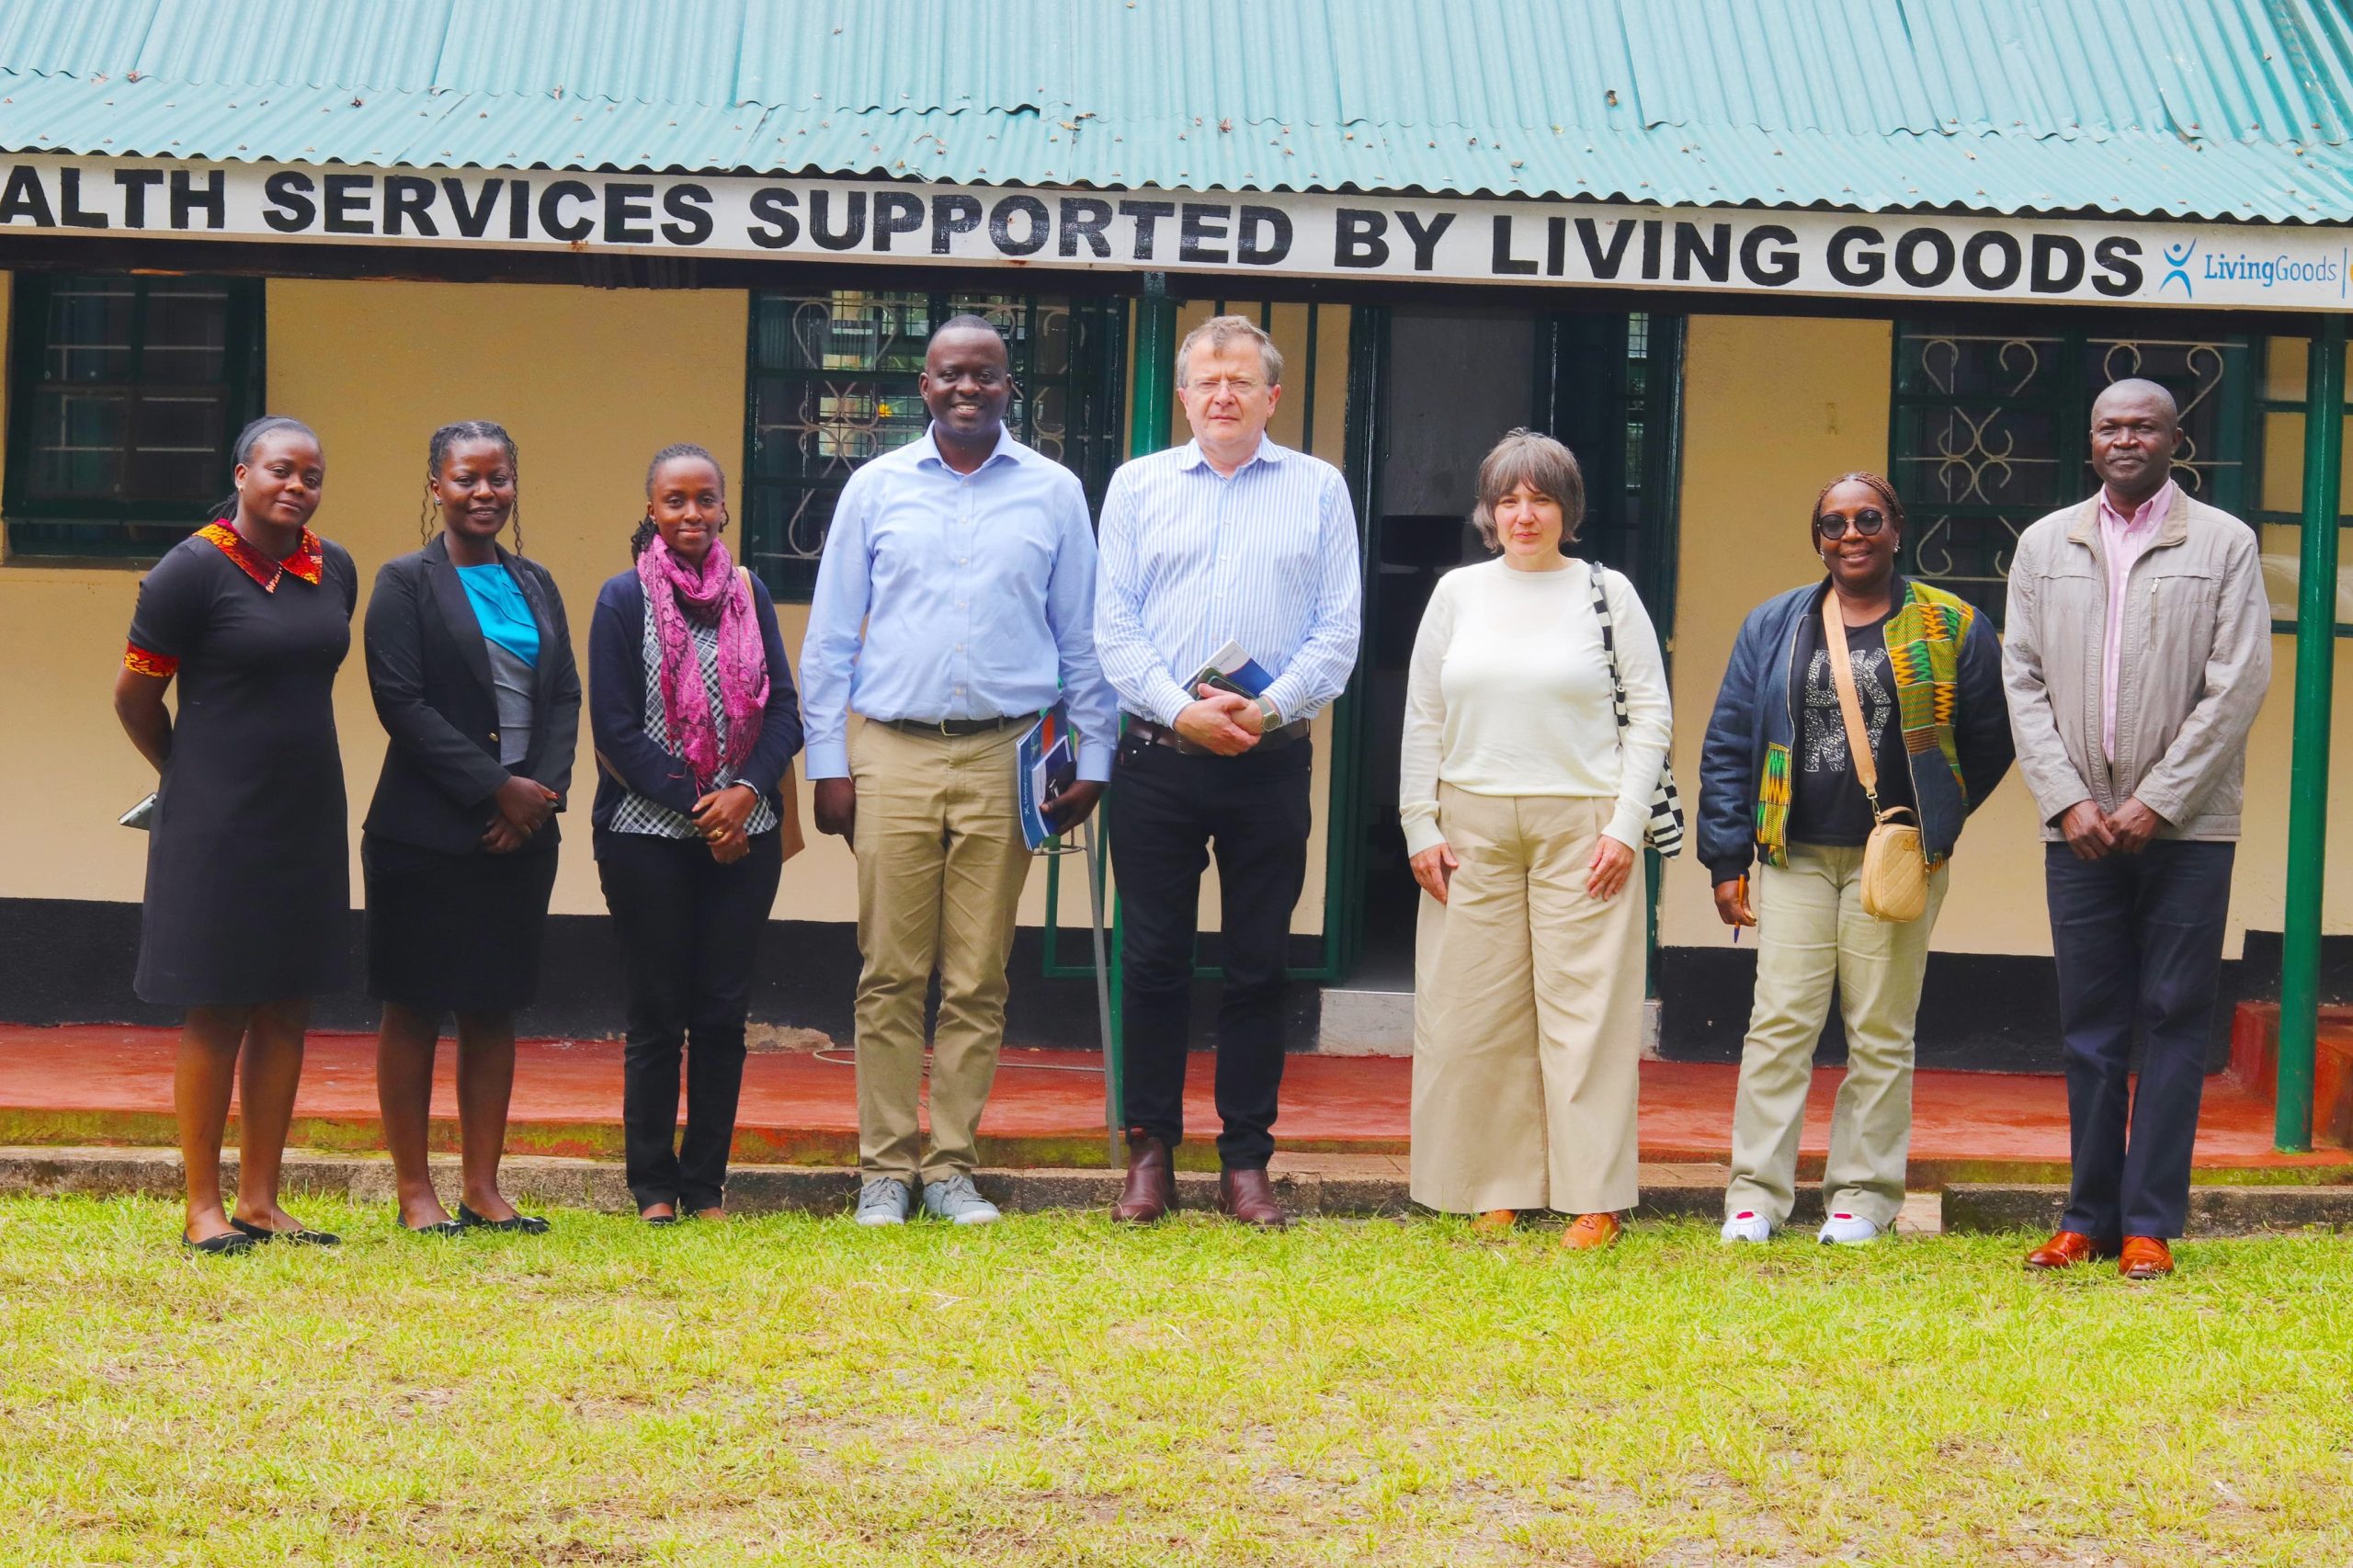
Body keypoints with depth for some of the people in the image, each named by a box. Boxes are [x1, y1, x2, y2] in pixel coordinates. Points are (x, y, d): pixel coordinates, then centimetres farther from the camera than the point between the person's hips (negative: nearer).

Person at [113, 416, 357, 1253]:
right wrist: (189, 775, 9)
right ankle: (203, 1207, 5)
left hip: (307, 815, 6)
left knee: (287, 1009, 8)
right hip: (217, 822, -6)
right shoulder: (193, 569, -11)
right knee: (215, 1012, -1)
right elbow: (134, 696, -4)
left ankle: (260, 1200, 15)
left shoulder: (334, 571, 6)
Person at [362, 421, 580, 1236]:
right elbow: (401, 702, -11)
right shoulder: (406, 582, -3)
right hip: (428, 830, -5)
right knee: (414, 1008, 1)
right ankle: (414, 1190, 7)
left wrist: (544, 791, -7)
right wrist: (497, 788, -14)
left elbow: (565, 697, 10)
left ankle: (482, 1187, 12)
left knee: (495, 1009, 7)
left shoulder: (535, 585, 14)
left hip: (521, 831, 5)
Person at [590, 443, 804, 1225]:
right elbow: (615, 727, -6)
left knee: (724, 1012, 3)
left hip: (744, 834, 3)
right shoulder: (624, 599, -2)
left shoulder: (750, 594, 9)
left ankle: (707, 1184, 11)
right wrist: (696, 804, -12)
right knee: (657, 1014, 1)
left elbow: (783, 710, 6)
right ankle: (654, 1187, 10)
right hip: (649, 835, -3)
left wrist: (746, 792, -10)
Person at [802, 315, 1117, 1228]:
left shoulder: (1054, 494, 8)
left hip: (1002, 757, 0)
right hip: (893, 751, 0)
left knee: (978, 980, 2)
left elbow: (1083, 637, 12)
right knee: (891, 974, -1)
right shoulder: (876, 488, 8)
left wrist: (1093, 760, 7)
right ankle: (886, 1167, 6)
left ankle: (951, 1166, 10)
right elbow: (830, 636, 10)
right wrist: (827, 763, 3)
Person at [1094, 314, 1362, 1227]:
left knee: (1258, 968, 3)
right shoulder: (1138, 486, 10)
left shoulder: (1318, 490, 8)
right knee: (1153, 960, 3)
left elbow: (1338, 629, 2)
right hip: (1159, 757, 0)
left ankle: (1246, 1161, 9)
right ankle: (1151, 1152, 11)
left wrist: (1268, 708, -13)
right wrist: (1179, 709, -11)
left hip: (1270, 761, 0)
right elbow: (1114, 624, 3)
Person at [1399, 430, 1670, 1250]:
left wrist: (1625, 827, -6)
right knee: (1476, 1013, 2)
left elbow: (1650, 714, 3)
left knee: (1585, 1009, -4)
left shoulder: (1608, 594, 4)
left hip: (1581, 827, -2)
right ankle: (1497, 1191, 12)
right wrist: (1419, 829, 4)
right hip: (1472, 827, 3)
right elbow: (1423, 718, 11)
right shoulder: (1459, 593, 10)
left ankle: (1596, 1199, 1)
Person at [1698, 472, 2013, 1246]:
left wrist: (1935, 824, 11)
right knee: (1779, 1022, -4)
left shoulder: (1949, 628, 5)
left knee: (1880, 1033, 2)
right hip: (1795, 856, 1)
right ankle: (1755, 1194, -1)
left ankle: (1863, 1196, 9)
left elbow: (1990, 738, 13)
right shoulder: (1774, 626, 9)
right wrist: (1727, 858, 4)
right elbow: (1729, 743, 10)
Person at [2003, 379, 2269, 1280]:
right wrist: (2066, 800, -5)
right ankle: (2090, 1216, 12)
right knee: (2089, 1028, 6)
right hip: (2079, 828, 3)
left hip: (2185, 829, -2)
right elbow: (2022, 678, 7)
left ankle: (2149, 1224, 3)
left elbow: (2240, 684, -4)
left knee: (2174, 1026, 0)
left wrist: (2157, 803, -9)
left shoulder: (2224, 545, 2)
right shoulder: (2045, 545, 11)